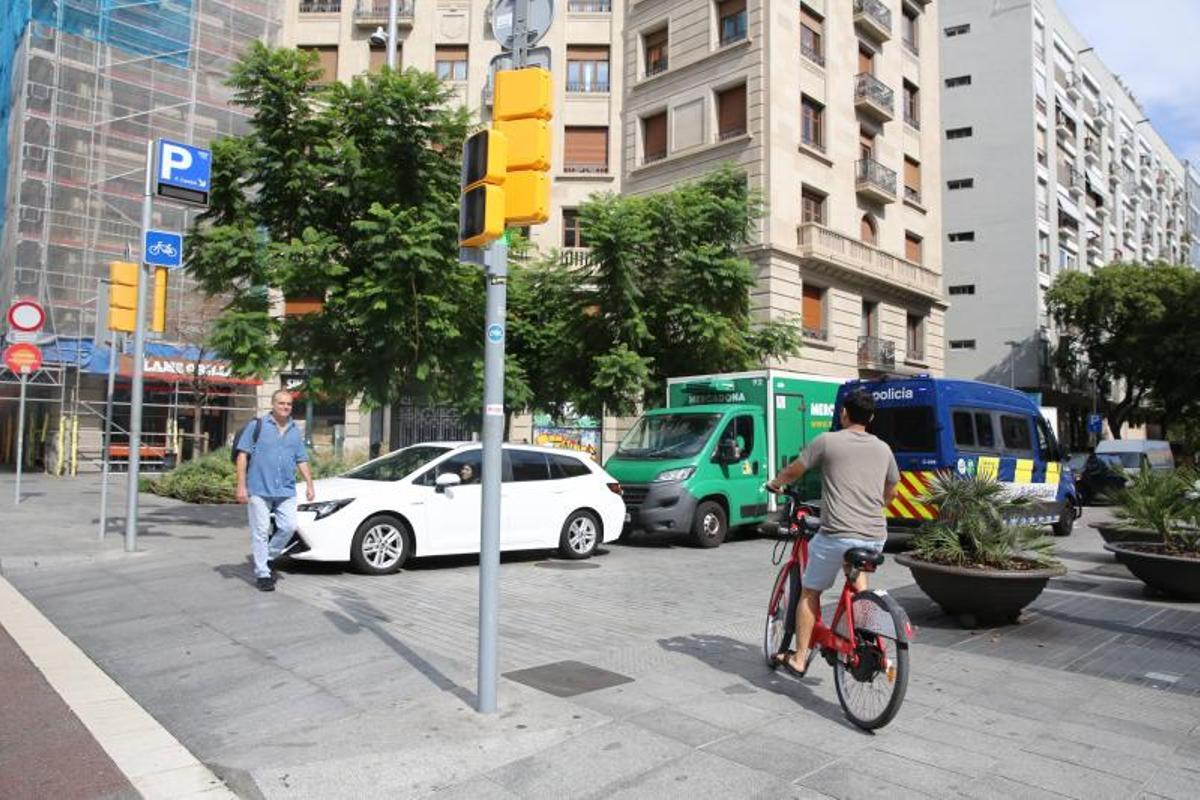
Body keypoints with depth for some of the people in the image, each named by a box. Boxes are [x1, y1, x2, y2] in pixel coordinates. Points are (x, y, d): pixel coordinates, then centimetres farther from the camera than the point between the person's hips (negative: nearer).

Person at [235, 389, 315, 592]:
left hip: (286, 491, 4)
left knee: (289, 527, -3)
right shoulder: (257, 426, -1)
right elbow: (242, 455, -4)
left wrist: (309, 484, 9)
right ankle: (262, 574, 9)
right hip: (259, 490, -4)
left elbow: (302, 460, 18)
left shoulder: (295, 431, 14)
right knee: (260, 532, 0)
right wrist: (241, 485, -10)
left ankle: (268, 558, 21)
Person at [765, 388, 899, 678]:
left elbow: (794, 471, 5)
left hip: (837, 534, -4)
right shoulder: (883, 449, 13)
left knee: (810, 592, 11)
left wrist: (774, 483, 25)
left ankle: (799, 658, 14)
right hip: (876, 537, 5)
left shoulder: (828, 441, -1)